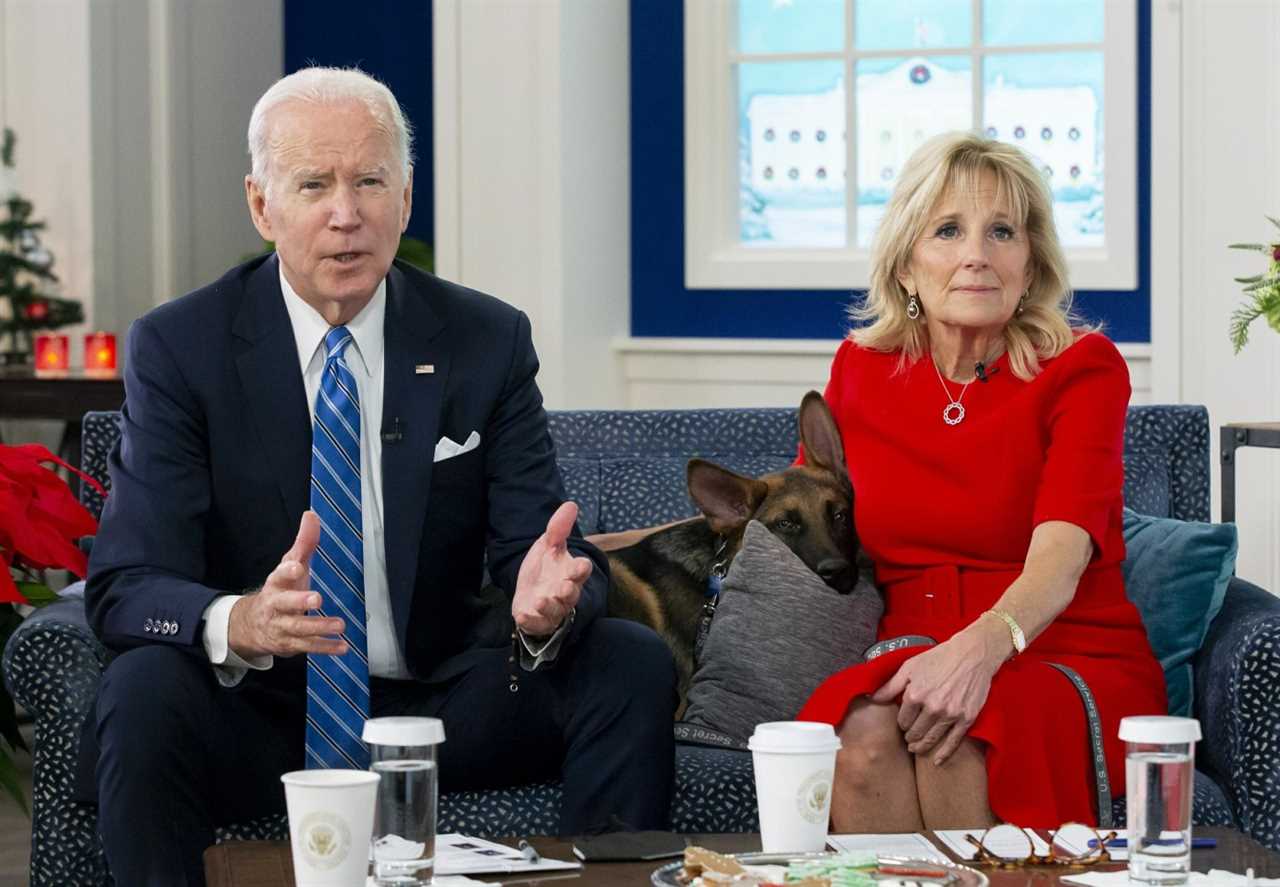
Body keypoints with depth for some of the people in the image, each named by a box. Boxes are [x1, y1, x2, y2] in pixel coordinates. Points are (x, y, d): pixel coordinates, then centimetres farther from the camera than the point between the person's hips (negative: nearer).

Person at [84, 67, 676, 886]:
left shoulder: (489, 342, 1)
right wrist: (241, 622, -38)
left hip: (439, 710, 2)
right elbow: (126, 586, -14)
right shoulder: (179, 348, -6)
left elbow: (539, 544, -4)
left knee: (636, 665, -19)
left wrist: (546, 603, -31)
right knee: (143, 689, -33)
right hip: (260, 718, -2)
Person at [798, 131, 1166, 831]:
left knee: (957, 737, -36)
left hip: (1072, 662, -2)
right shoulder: (860, 368, 9)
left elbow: (1058, 559, -19)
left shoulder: (1082, 369, -2)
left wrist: (980, 648, -38)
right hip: (908, 659, 3)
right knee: (865, 735, -34)